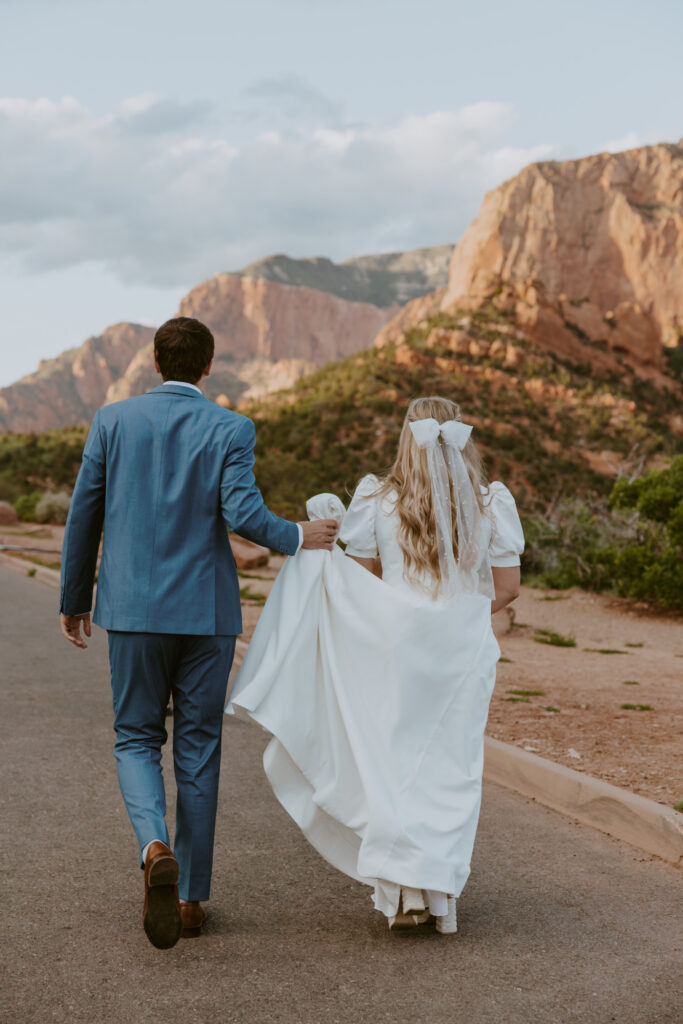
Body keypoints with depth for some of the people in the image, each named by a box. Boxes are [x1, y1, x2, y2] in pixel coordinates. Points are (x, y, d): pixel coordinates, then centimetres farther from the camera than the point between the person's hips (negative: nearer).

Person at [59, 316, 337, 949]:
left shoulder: (113, 421, 2)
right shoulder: (231, 430, -3)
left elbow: (83, 516, 4)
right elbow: (242, 513, -17)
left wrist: (74, 601, 14)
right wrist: (296, 538, 3)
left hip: (133, 610, 1)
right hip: (206, 611, 0)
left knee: (137, 741, 12)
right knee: (198, 750, 10)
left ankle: (155, 849, -17)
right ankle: (190, 898, 15)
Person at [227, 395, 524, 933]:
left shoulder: (377, 501, -4)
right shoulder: (491, 503, -2)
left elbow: (361, 581, 0)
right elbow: (508, 586, 0)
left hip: (395, 646, 0)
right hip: (464, 649, 1)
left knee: (393, 760, 11)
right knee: (451, 767, 11)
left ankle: (402, 890, 6)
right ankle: (439, 889, 11)